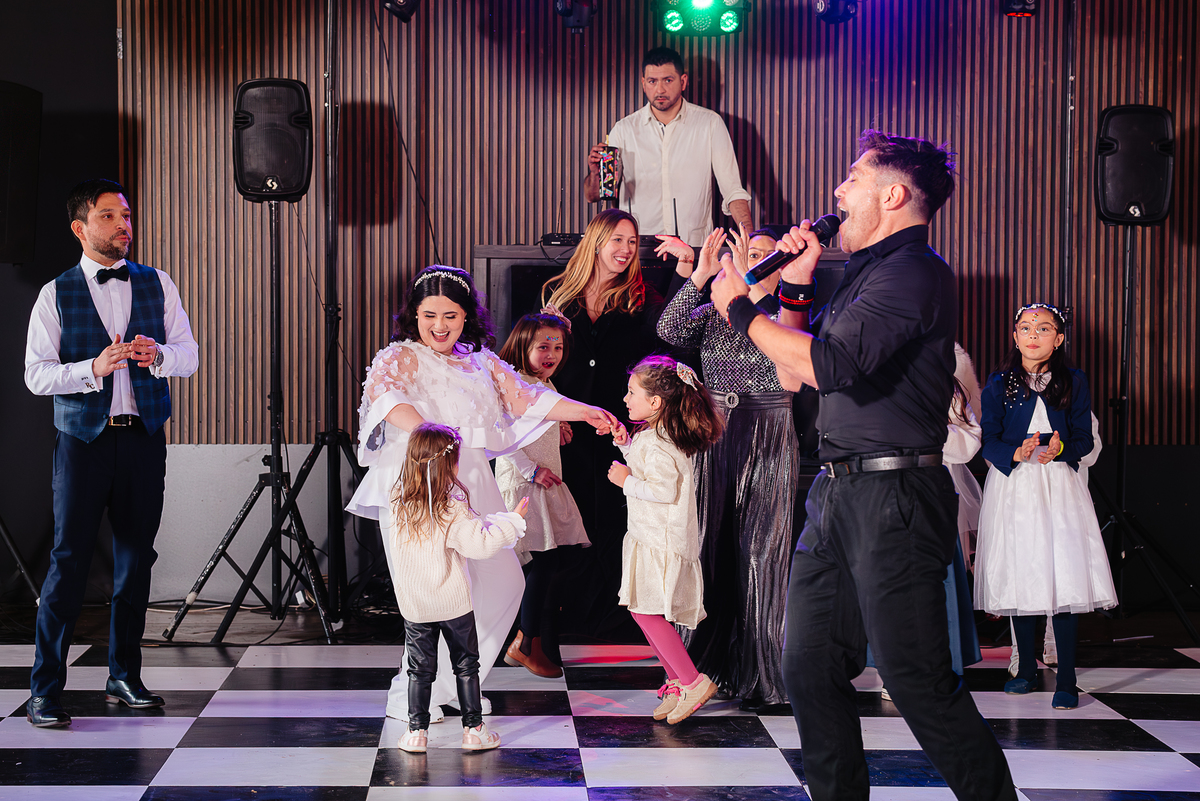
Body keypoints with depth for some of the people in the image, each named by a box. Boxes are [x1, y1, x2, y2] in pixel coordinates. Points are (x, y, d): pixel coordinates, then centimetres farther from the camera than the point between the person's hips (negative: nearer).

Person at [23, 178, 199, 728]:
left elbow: (189, 356, 6)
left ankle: (124, 677, 19)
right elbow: (36, 374, -4)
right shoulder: (56, 295, 2)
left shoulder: (157, 285, 10)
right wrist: (93, 367, -20)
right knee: (69, 558, -7)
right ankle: (45, 688, -4)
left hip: (144, 435, 3)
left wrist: (159, 354, -16)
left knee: (136, 558, 7)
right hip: (83, 436, -3)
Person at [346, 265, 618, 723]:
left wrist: (586, 412, 6)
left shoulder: (481, 363, 17)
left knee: (503, 581, 10)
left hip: (471, 485, 8)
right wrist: (424, 428, -42)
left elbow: (523, 397, 16)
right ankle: (409, 697, -1)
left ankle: (458, 683, 22)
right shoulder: (401, 357, -4)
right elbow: (382, 391, -24)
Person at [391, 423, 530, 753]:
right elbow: (480, 543, -20)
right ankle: (473, 729, 15)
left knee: (420, 668, 12)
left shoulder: (400, 503, -5)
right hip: (453, 602, -3)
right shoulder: (452, 507, -18)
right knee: (466, 664, 11)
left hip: (413, 603, 3)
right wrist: (512, 519, -9)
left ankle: (416, 732, 12)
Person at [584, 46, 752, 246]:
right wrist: (595, 174, -13)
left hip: (695, 248, 0)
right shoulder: (624, 129, 8)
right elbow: (592, 196, 9)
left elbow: (733, 191, 5)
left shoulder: (710, 123, 6)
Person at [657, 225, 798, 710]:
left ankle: (758, 675, 3)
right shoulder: (714, 314, 11)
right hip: (715, 438, 4)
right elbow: (669, 330, -6)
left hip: (768, 442, -3)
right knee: (712, 548, 5)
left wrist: (747, 283, -22)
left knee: (759, 554, -4)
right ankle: (711, 664, 15)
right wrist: (701, 274, -12)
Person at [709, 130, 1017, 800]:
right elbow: (795, 376, 24)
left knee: (917, 680, -7)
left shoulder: (914, 272, -12)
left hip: (893, 498, -10)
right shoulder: (868, 273, 20)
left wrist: (741, 308, -11)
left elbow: (830, 364, -24)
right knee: (810, 665, 10)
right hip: (840, 494, 10)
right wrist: (796, 288, 14)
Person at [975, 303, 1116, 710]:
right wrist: (1017, 453, -20)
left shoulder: (1074, 382, 7)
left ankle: (1066, 680, -8)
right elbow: (989, 440, 0)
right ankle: (1027, 669, 17)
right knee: (1018, 576, 3)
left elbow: (1084, 439, 4)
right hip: (1012, 486, 1)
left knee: (1064, 578, -10)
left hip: (1059, 485, -1)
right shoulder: (998, 384, 6)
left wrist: (1061, 448, -17)